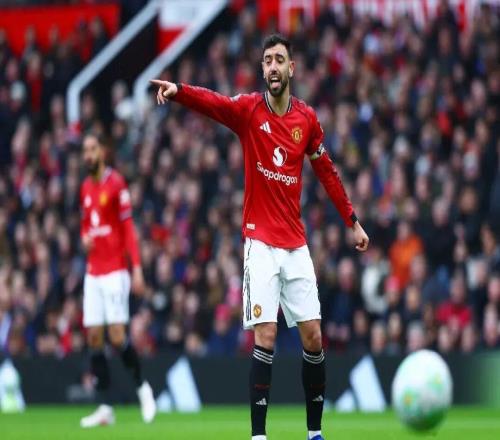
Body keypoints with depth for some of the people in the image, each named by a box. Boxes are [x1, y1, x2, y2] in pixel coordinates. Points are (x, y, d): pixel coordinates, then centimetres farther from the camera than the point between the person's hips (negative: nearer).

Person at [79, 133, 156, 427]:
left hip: (115, 270, -7)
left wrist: (137, 268, -15)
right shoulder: (86, 188, 13)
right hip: (93, 271, 7)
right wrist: (85, 237, 0)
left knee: (117, 335, -13)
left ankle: (142, 387, 9)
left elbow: (128, 227, -9)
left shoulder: (116, 183, -7)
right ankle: (105, 408, 2)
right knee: (94, 337, 1)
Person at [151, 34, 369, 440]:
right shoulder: (249, 110, -5)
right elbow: (210, 101, -25)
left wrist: (353, 221, 15)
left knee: (313, 337, 3)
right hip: (261, 243, -3)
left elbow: (327, 172, 15)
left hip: (296, 245, 3)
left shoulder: (308, 118, 4)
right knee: (265, 337, -11)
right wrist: (177, 91, -45)